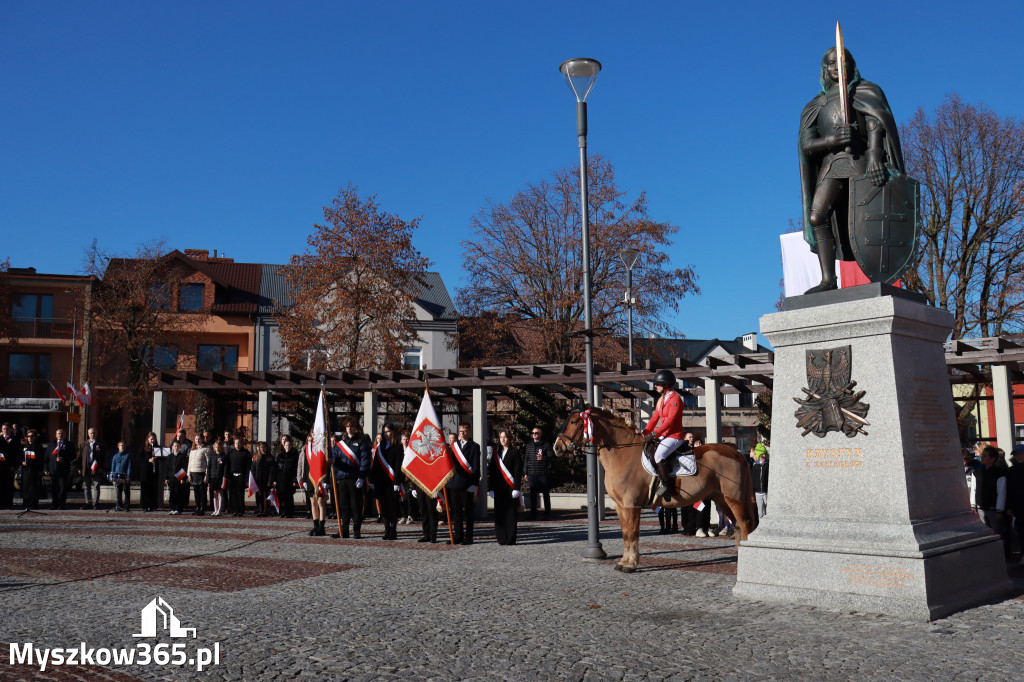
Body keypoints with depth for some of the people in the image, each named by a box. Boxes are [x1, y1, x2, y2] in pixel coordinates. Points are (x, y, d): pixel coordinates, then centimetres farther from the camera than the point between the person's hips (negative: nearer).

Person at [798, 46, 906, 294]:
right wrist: (832, 139, -13)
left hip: (860, 161, -3)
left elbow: (875, 124, -4)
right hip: (831, 165, 3)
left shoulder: (866, 91, 15)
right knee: (816, 217, -20)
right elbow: (807, 144, 10)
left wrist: (874, 155, -24)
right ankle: (828, 280, -25)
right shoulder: (815, 106, 24)